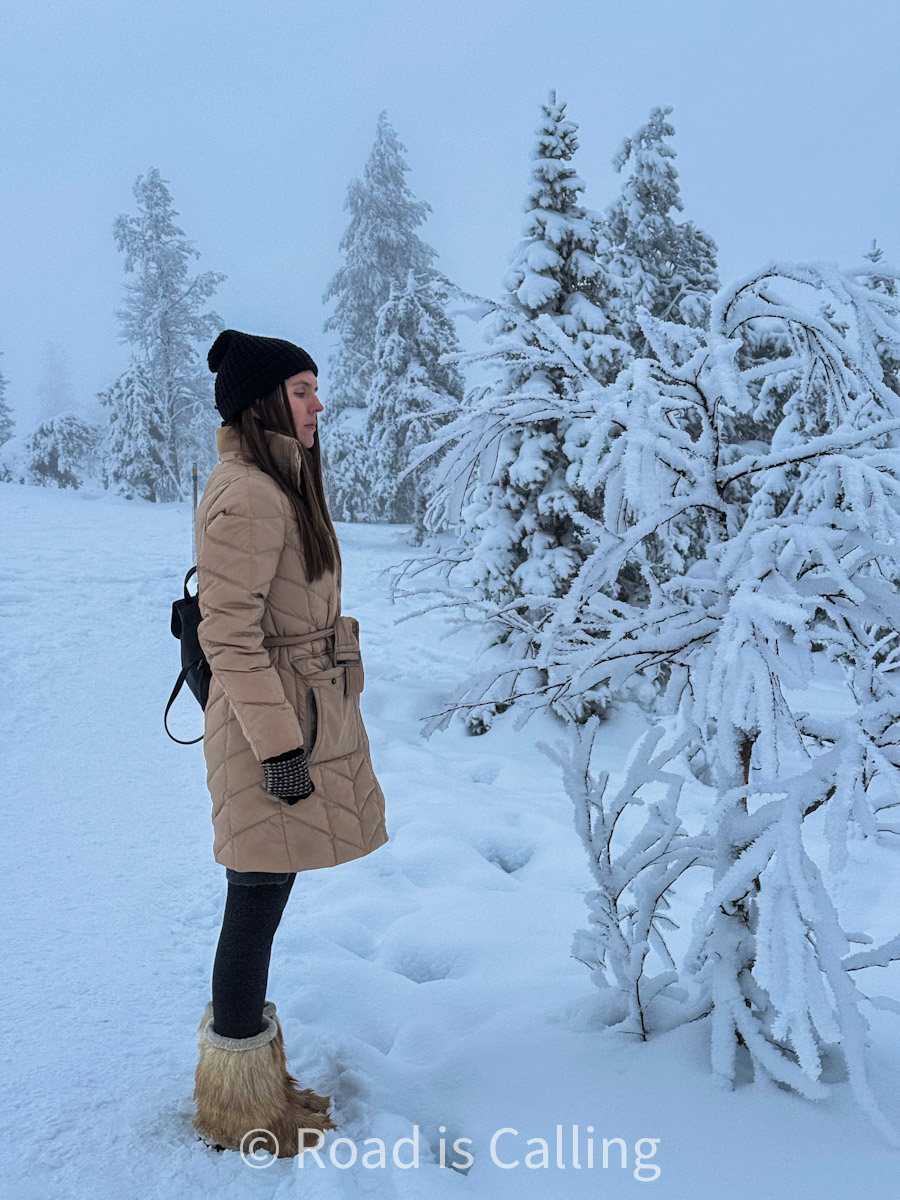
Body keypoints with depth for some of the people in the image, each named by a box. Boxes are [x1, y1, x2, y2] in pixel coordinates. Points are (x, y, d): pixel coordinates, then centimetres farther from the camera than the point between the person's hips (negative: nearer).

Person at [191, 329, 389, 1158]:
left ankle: (253, 1082, 37)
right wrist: (279, 744, -20)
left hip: (304, 712, 10)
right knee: (257, 904, 4)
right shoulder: (247, 499, -18)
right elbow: (231, 635, -21)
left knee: (263, 902, 19)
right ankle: (240, 1110, 24)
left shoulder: (282, 485, 14)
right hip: (271, 723, -10)